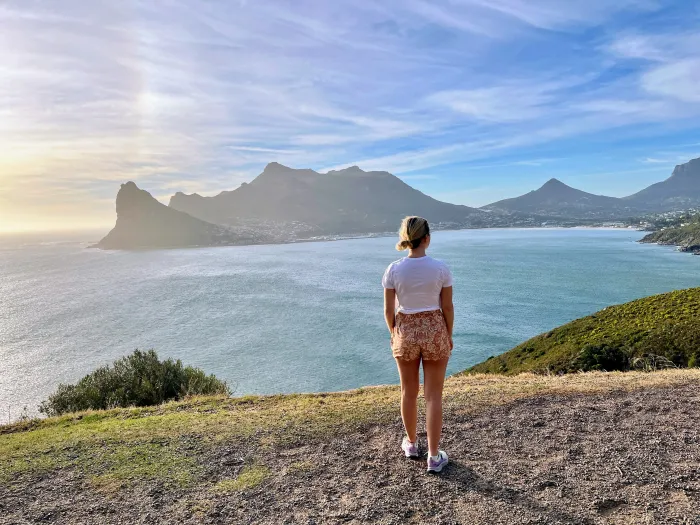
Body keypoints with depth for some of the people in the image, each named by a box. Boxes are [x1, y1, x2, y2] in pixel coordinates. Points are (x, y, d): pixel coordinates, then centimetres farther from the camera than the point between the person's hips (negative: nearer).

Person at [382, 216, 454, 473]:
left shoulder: (394, 269, -10)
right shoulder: (440, 268, -12)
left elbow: (388, 310, -4)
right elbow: (448, 308, -5)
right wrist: (448, 336, 10)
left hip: (406, 332, 1)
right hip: (435, 332, -1)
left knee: (408, 392, 19)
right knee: (433, 396, 10)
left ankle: (411, 443, 39)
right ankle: (433, 457, 17)